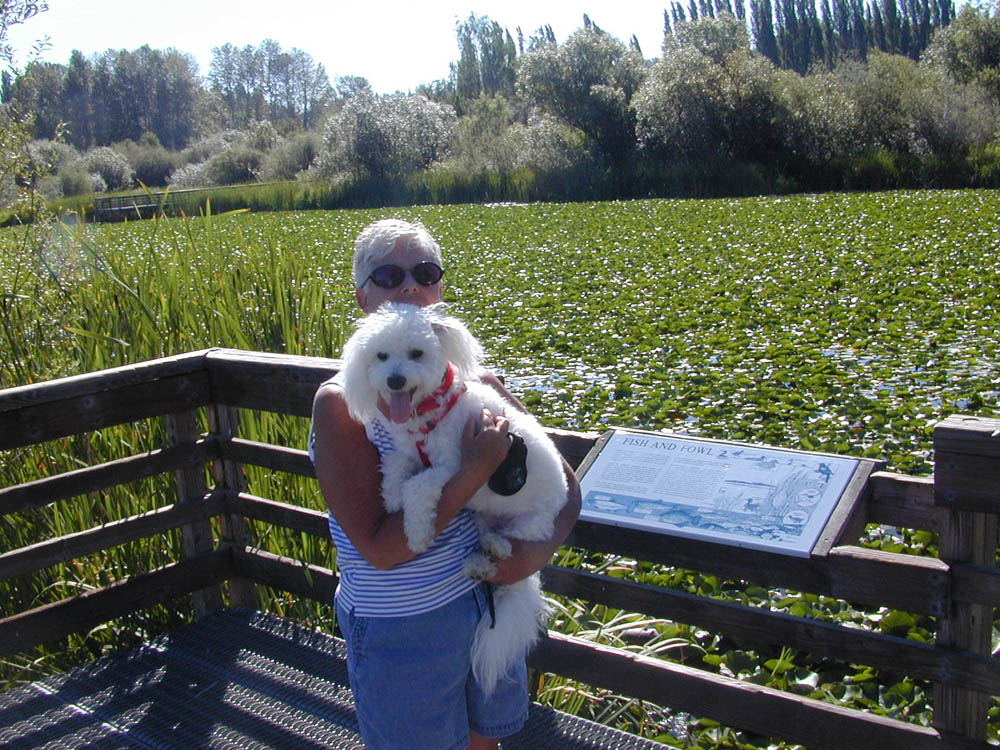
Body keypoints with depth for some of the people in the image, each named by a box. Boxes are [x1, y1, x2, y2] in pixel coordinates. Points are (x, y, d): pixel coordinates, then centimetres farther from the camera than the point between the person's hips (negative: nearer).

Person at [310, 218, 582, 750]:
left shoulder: (474, 382, -5)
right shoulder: (341, 402, -18)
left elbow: (564, 485, 1)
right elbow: (379, 548, -24)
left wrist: (540, 550, -17)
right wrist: (475, 472, -27)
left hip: (489, 602, 5)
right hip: (399, 630, -4)